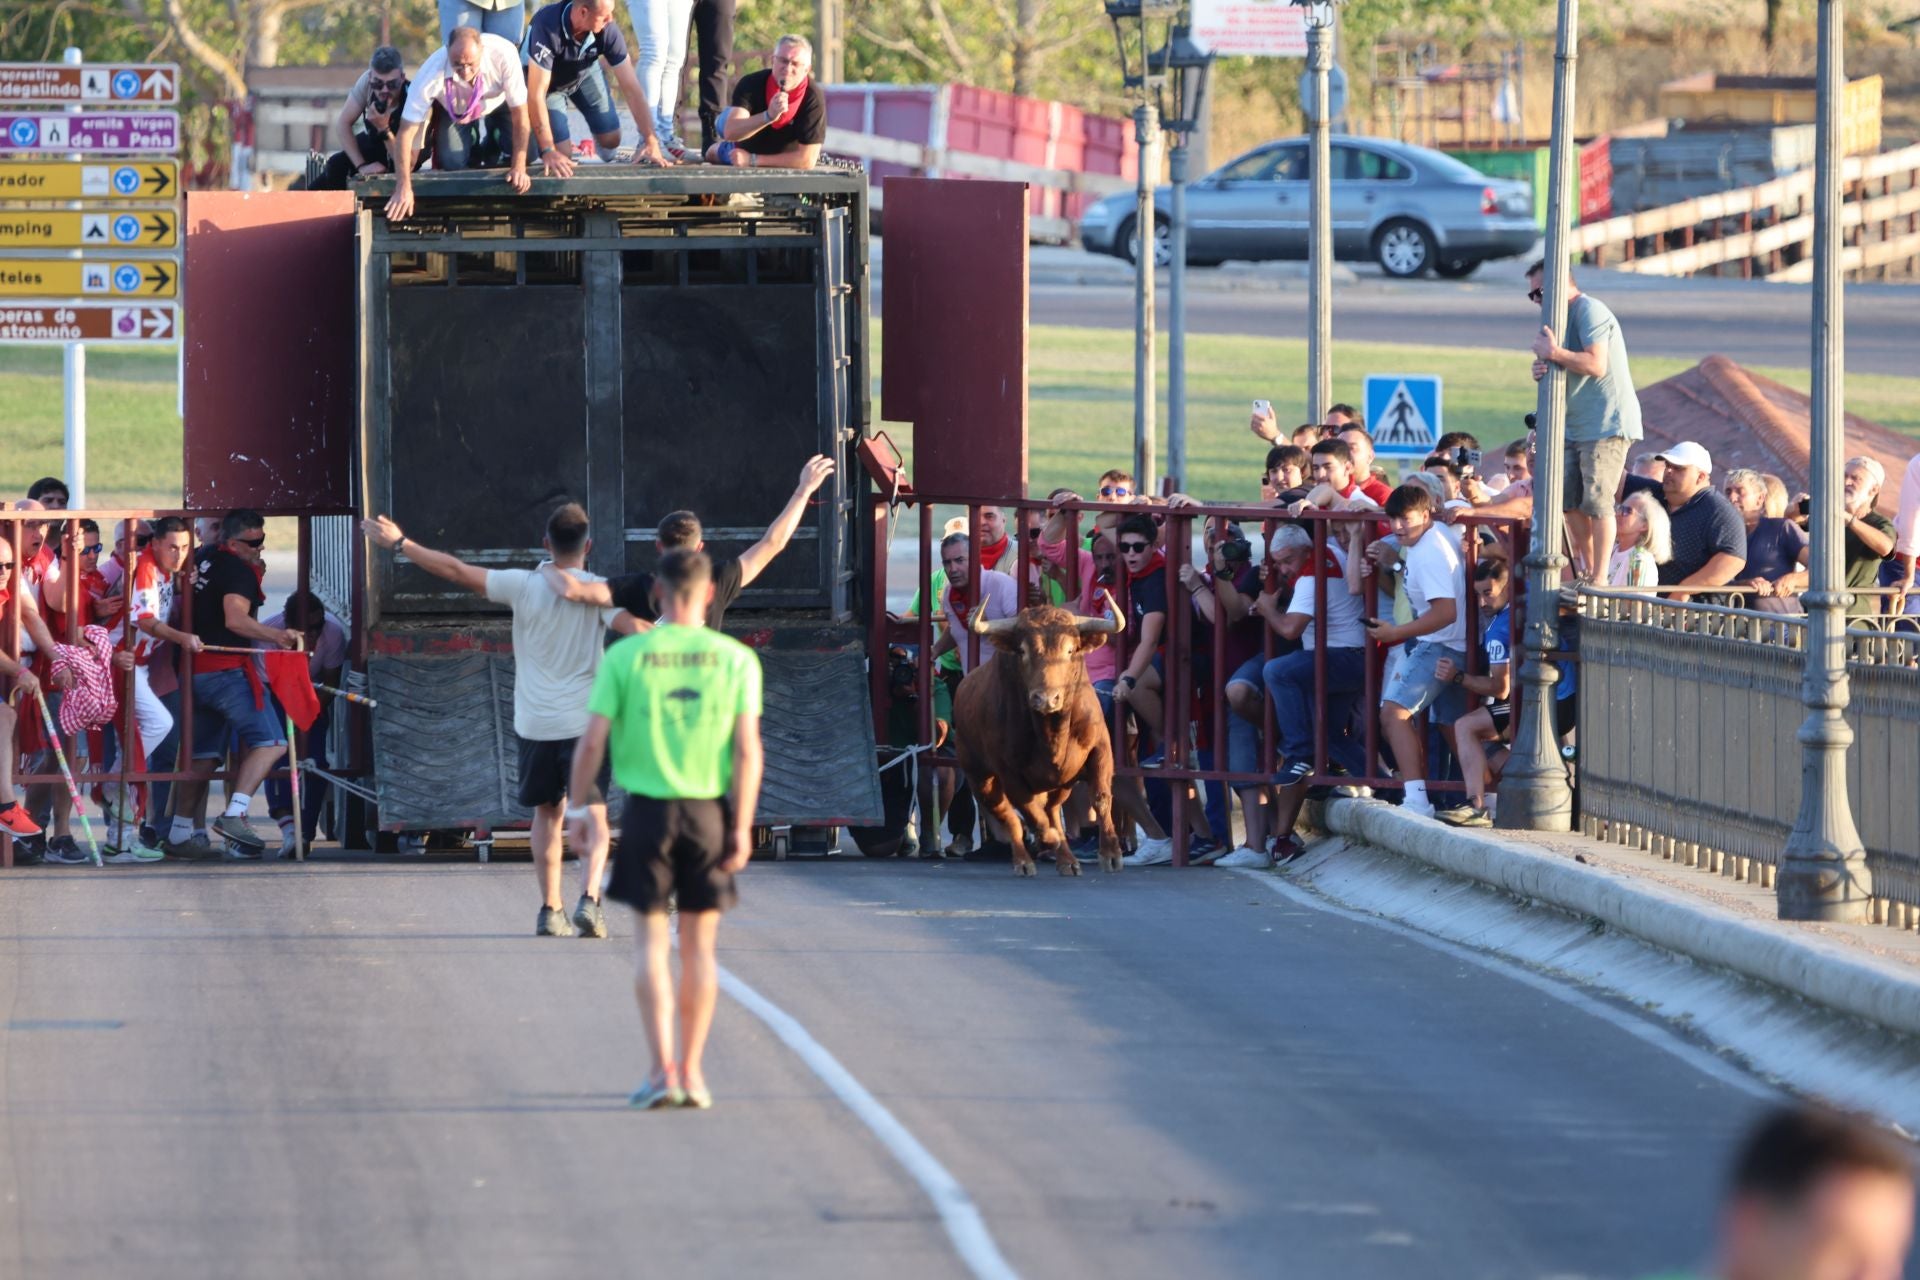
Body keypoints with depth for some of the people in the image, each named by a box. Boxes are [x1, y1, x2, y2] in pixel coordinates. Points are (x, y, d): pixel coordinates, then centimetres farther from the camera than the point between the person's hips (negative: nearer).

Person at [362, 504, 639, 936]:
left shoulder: (525, 585, -2)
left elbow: (457, 571, 0)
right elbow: (635, 630, -22)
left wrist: (400, 543, 8)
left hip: (535, 722, 2)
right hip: (584, 722, -2)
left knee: (547, 812, 16)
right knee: (593, 815, -1)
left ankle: (550, 910, 15)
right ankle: (589, 900, -22)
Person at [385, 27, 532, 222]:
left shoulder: (504, 54, -41)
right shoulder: (432, 73, -39)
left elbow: (519, 113, -30)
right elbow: (406, 132, -32)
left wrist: (519, 168, -33)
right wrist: (404, 189, -36)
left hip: (498, 105, 0)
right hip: (454, 112, 0)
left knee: (526, 153, -18)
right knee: (451, 163, -20)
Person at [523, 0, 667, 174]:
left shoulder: (608, 31, -30)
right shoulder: (548, 27, -43)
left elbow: (631, 87, -24)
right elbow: (536, 93, -40)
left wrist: (650, 142, -27)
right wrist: (548, 151, -42)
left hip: (584, 72, 4)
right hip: (546, 79, -4)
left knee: (611, 141, 3)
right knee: (562, 153, -13)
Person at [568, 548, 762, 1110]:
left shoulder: (625, 657, -4)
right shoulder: (736, 659, -3)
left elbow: (592, 741, -5)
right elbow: (747, 750, -8)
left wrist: (579, 805, 8)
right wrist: (742, 827, -5)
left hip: (648, 809, -1)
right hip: (709, 810, 1)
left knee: (653, 943, 5)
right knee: (699, 945, 10)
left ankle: (663, 1069, -5)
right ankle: (692, 1073, 14)